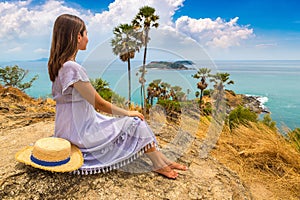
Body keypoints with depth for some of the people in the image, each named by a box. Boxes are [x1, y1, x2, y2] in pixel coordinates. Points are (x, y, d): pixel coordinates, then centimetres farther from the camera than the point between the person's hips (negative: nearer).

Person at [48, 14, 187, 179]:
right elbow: (100, 104, -20)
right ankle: (159, 164, 14)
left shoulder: (58, 65, 6)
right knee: (135, 123, -3)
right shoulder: (72, 68, -25)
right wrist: (128, 113, -6)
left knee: (129, 120, 12)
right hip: (81, 134, -9)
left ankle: (161, 161, 13)